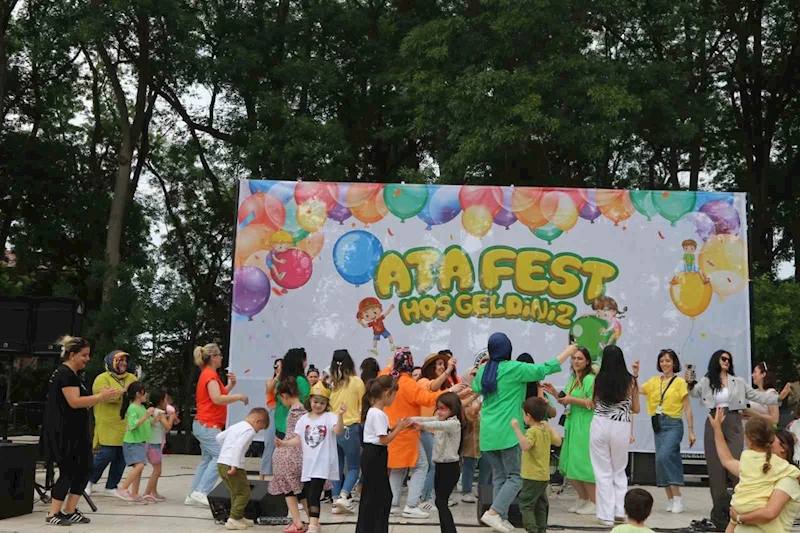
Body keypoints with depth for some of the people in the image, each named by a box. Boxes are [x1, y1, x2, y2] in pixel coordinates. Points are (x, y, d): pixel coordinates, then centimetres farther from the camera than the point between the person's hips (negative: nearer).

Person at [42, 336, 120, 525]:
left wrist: (98, 395, 4)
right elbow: (74, 402, -24)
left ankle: (69, 511, 13)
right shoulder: (66, 374, -15)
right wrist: (101, 397, -21)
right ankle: (53, 514, 1)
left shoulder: (70, 374, 17)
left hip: (73, 433, 10)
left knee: (83, 470, 9)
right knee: (68, 472, -6)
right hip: (64, 433, -10)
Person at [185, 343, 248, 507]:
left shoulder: (208, 374, 18)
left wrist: (231, 385, 11)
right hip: (208, 425, -11)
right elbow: (217, 399, -26)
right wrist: (239, 396, -17)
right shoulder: (210, 375, -14)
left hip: (203, 425, 11)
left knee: (207, 460, 13)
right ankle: (201, 492, -22)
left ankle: (193, 495, 14)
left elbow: (219, 395, 22)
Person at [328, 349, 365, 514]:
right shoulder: (357, 381, -6)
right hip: (350, 428, -2)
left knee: (337, 467, 14)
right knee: (353, 467, 10)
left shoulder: (329, 382, -4)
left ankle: (336, 503, 15)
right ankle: (343, 495, -10)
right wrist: (362, 423, 19)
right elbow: (363, 406, 3)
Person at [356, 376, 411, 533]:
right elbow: (384, 440, -20)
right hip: (374, 457, -10)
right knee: (373, 496, -3)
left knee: (384, 495, 14)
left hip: (373, 456, 10)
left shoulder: (374, 411, 12)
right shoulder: (378, 414, -19)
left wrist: (395, 427, 7)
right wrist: (399, 428, -11)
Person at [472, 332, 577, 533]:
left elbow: (476, 389, 26)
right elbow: (544, 369, -4)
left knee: (499, 476, 11)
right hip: (507, 432, -6)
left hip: (488, 432, 6)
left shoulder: (483, 371, 7)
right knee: (515, 477, -1)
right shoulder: (514, 368, -10)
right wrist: (567, 352, 7)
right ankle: (493, 512, -14)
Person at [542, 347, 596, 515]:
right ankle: (583, 499, 24)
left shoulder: (590, 379, -11)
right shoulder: (572, 379, 15)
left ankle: (594, 502, 7)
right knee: (568, 466, 10)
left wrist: (572, 399, -16)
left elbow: (594, 404, -19)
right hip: (571, 425, 9)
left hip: (585, 426, -9)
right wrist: (555, 393, 6)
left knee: (583, 464, -6)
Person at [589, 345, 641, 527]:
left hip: (600, 426, -1)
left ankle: (606, 514, 8)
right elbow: (636, 409, 8)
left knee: (603, 472, 8)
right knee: (619, 471, 20)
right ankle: (619, 511, 16)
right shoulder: (630, 380, -4)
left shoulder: (598, 380, -4)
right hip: (621, 428, 1)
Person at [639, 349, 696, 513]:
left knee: (664, 457, -22)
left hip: (673, 424, -6)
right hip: (658, 425, 6)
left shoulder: (680, 382, -2)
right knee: (662, 460, 6)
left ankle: (677, 498, -13)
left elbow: (687, 408, -2)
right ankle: (670, 499, 16)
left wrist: (691, 431, -5)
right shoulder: (654, 381, 11)